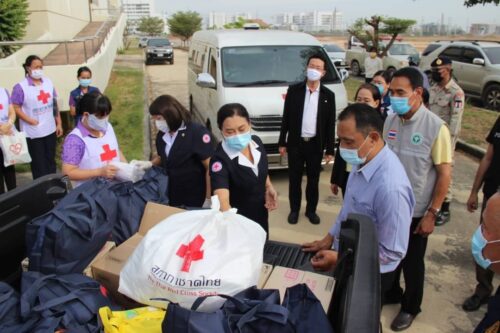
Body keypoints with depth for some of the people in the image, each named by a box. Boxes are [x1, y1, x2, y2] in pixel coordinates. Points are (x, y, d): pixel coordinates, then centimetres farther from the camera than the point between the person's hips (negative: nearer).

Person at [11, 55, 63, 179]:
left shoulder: (48, 82, 5)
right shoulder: (21, 87, -12)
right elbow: (15, 108, -12)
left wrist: (59, 123, 9)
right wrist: (29, 120, -21)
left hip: (50, 130, 5)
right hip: (33, 132, -5)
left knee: (51, 161, 16)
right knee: (38, 164, 5)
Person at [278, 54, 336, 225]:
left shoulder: (328, 95, 0)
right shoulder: (294, 90, -2)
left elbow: (330, 124, 2)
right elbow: (286, 118, 1)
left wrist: (330, 150, -1)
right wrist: (282, 142, -1)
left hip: (316, 144, 1)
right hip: (295, 143, 0)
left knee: (313, 180, 11)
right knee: (294, 179, 10)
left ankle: (311, 210, 28)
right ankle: (294, 210, 26)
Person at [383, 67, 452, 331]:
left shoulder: (436, 127, -18)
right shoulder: (390, 121, -4)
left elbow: (445, 173, -13)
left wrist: (432, 214, -13)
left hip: (415, 211, -4)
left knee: (411, 262, 15)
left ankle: (410, 307, 38)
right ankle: (390, 293, 46)